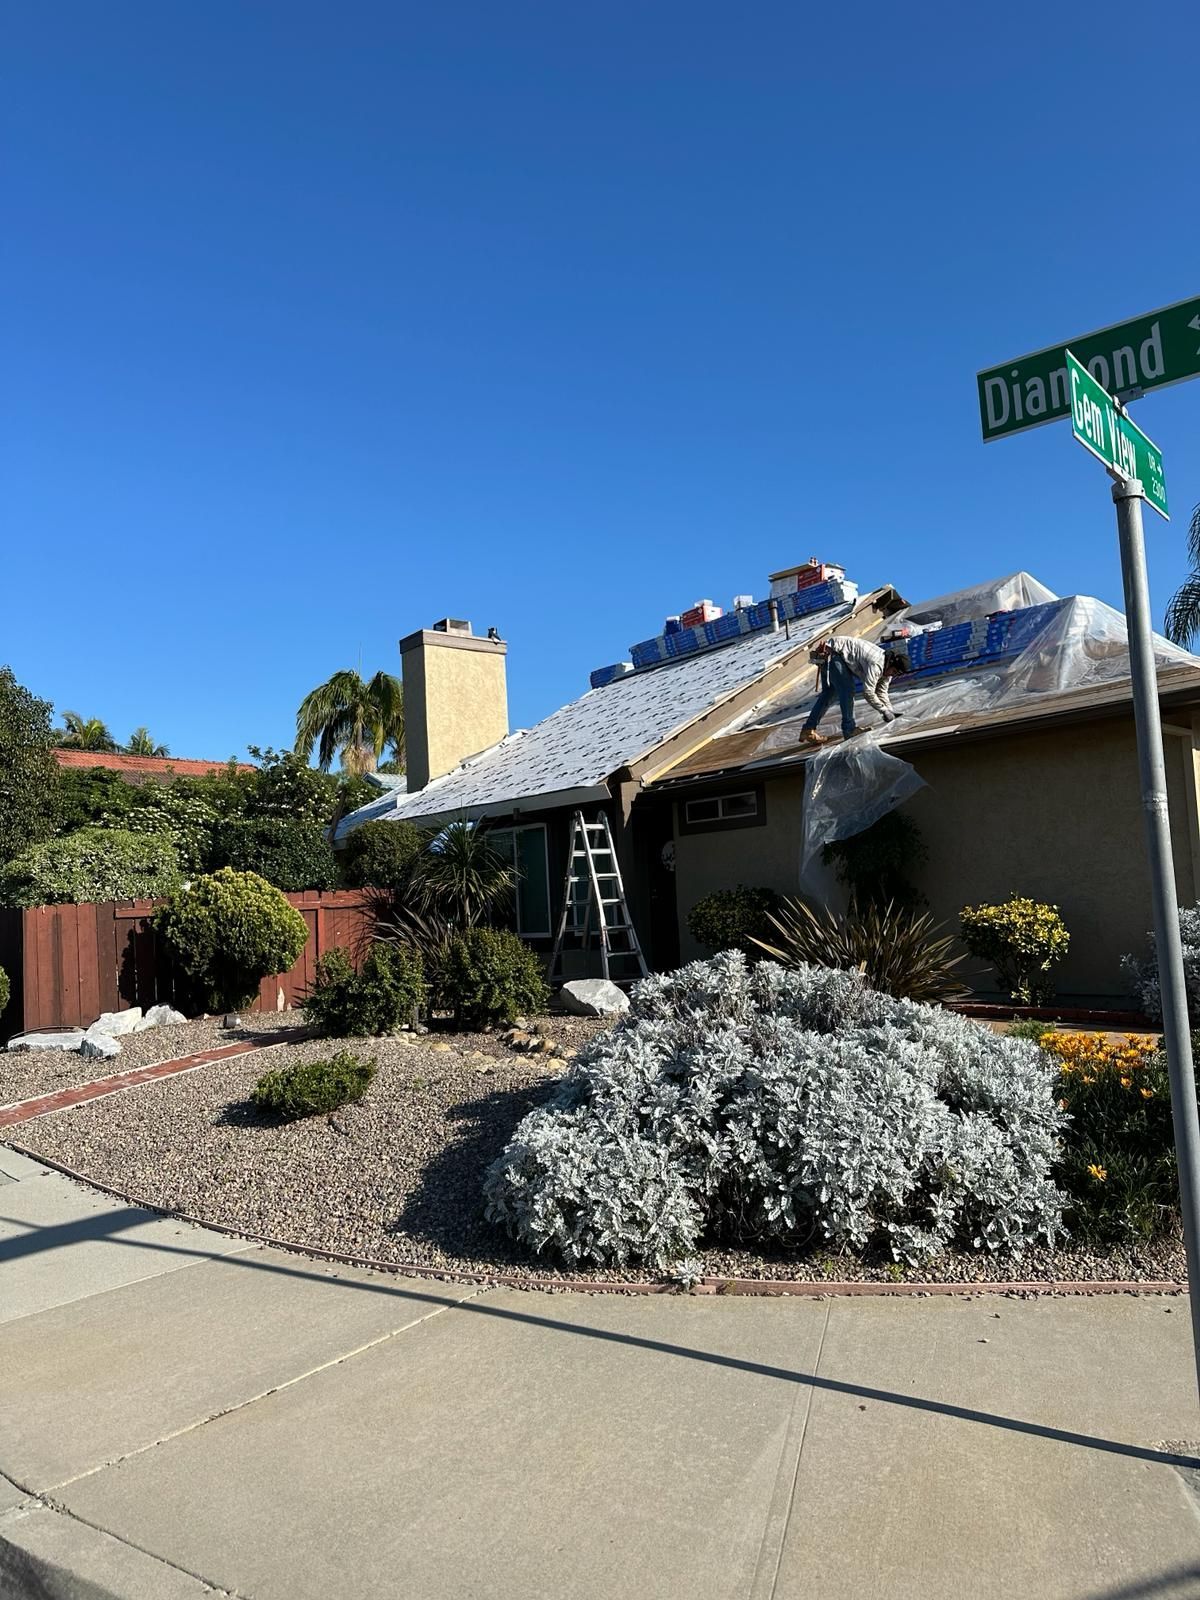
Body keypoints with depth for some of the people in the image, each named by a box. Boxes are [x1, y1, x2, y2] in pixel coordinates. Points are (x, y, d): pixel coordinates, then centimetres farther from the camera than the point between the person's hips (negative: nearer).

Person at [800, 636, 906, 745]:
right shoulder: (876, 664, -28)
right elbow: (868, 693, -27)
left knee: (829, 693, 11)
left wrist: (891, 711, -1)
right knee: (847, 690, -15)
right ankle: (849, 730, -10)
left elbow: (882, 692, 10)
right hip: (831, 653, -10)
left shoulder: (886, 668, 2)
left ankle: (808, 730, 12)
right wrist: (884, 710, -18)